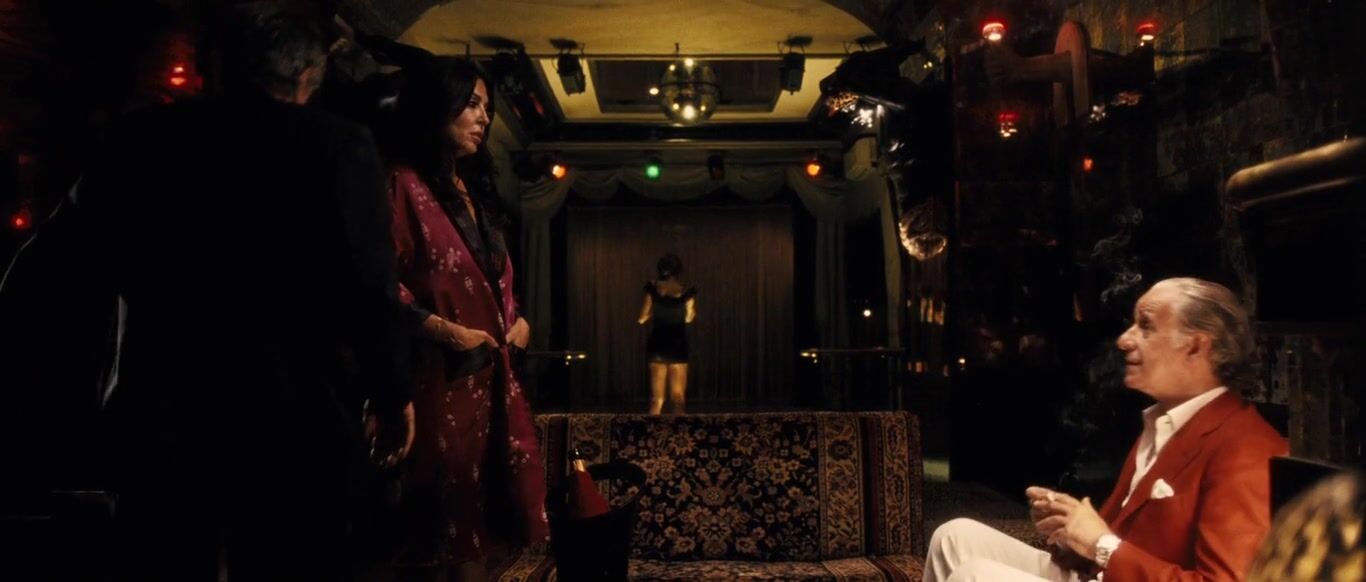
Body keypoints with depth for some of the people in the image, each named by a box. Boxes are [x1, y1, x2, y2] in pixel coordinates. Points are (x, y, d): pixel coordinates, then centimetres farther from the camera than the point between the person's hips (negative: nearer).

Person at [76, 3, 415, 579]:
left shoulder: (138, 137, 4)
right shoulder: (339, 145, -8)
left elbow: (101, 263, 13)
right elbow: (368, 287, -12)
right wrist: (391, 393, -1)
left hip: (160, 408, 4)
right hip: (294, 414, -3)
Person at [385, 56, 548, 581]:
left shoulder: (474, 188, 18)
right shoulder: (404, 185, -9)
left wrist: (515, 320, 8)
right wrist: (445, 330, -21)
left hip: (488, 372, 8)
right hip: (439, 375, -8)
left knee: (479, 504, 12)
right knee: (440, 513, 0)